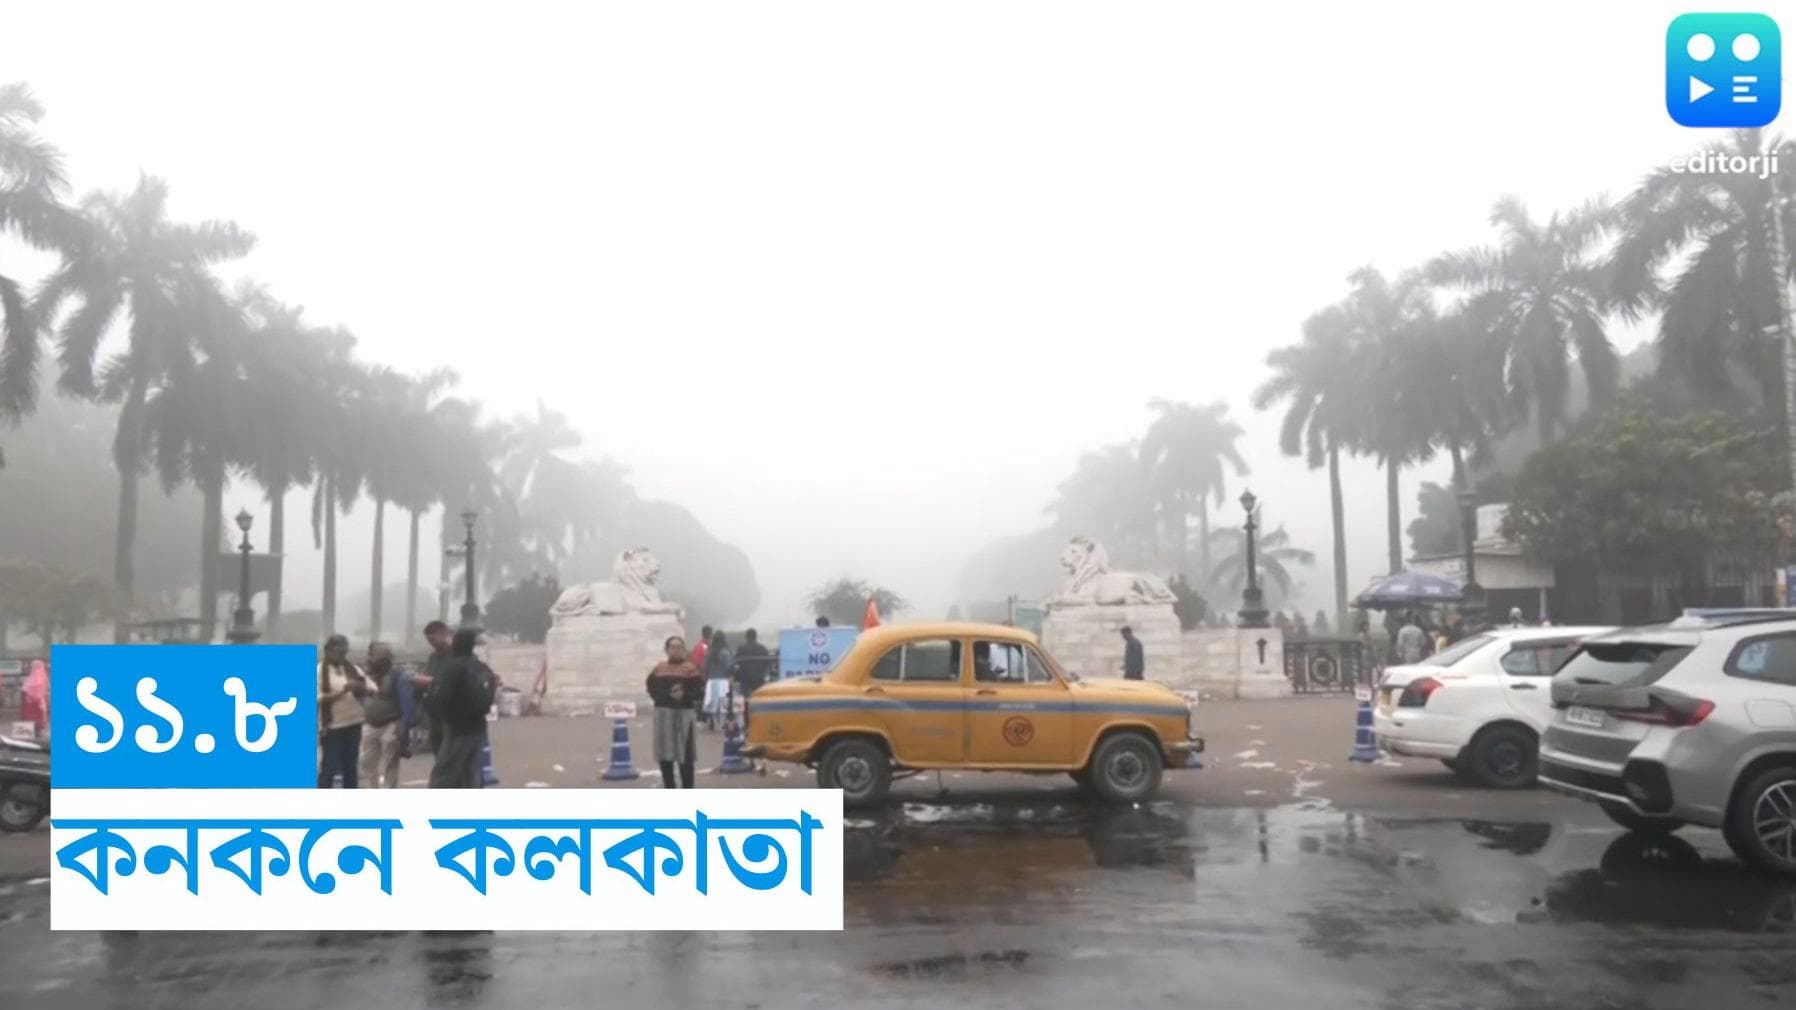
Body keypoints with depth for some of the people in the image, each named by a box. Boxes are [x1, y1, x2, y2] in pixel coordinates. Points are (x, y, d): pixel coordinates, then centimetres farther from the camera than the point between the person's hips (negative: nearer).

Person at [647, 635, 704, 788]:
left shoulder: (690, 669, 0)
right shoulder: (659, 669, 12)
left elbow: (699, 691, -6)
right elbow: (652, 688, 4)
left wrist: (684, 695, -22)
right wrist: (668, 695, -12)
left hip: (684, 713, -4)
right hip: (663, 713, 4)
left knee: (685, 753, -4)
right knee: (664, 753, 8)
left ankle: (687, 792, 4)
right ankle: (669, 791, 20)